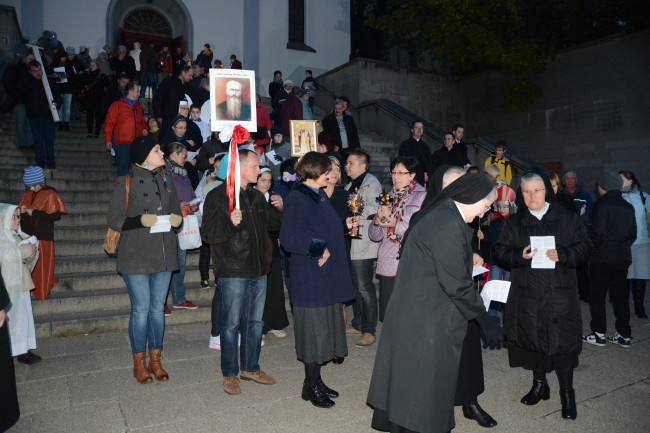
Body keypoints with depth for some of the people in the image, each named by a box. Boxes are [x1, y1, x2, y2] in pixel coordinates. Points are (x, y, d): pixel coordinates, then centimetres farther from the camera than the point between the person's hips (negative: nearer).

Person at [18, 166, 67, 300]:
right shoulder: (27, 193, 8)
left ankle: (42, 292, 17)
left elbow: (56, 215, -16)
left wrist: (34, 213, -18)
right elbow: (20, 207, 20)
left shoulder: (50, 194, -11)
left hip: (42, 235, -6)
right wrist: (22, 210, -5)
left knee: (42, 263, 3)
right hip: (28, 233, 6)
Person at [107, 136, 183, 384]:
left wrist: (176, 219, -4)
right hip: (136, 256, -4)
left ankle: (155, 360, 23)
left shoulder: (165, 182, 11)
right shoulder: (126, 183, -5)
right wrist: (140, 221, -21)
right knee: (141, 309, 0)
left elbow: (176, 212, 18)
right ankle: (139, 363, 17)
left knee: (158, 308, 10)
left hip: (163, 254, 5)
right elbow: (114, 219, -6)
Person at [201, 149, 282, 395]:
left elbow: (270, 224, 24)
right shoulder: (217, 196, -8)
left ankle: (251, 368, 29)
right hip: (233, 272, -7)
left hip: (258, 270, 7)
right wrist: (230, 223, -30)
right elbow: (208, 233, -14)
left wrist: (279, 209, 5)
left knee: (255, 321, 14)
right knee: (231, 323, 3)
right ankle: (230, 374, 18)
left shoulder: (256, 196, 14)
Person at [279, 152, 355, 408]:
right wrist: (319, 249, -21)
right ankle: (311, 386, 18)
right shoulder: (297, 198, -14)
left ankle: (315, 380, 28)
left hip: (328, 275, 9)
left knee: (324, 329, 15)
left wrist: (344, 225, 13)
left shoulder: (320, 195, 14)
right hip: (310, 278, -9)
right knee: (313, 330, 2)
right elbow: (289, 237, -23)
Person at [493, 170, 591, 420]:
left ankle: (567, 392, 17)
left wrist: (562, 255, -18)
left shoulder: (567, 218, 3)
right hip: (526, 294, 2)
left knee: (563, 341, -1)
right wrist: (519, 256, -16)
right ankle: (539, 385, 30)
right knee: (533, 338, 10)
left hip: (560, 293, -2)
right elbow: (500, 252, 3)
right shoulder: (514, 222, 6)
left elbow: (583, 246, 1)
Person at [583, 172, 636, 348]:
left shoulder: (602, 205, -14)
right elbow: (633, 233, 12)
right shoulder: (628, 207, 8)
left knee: (597, 296, 4)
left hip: (602, 259, -6)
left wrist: (590, 248, -4)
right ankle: (624, 335, 17)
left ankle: (599, 333, 9)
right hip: (623, 258, 7)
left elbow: (598, 233, -18)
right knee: (620, 295, 12)